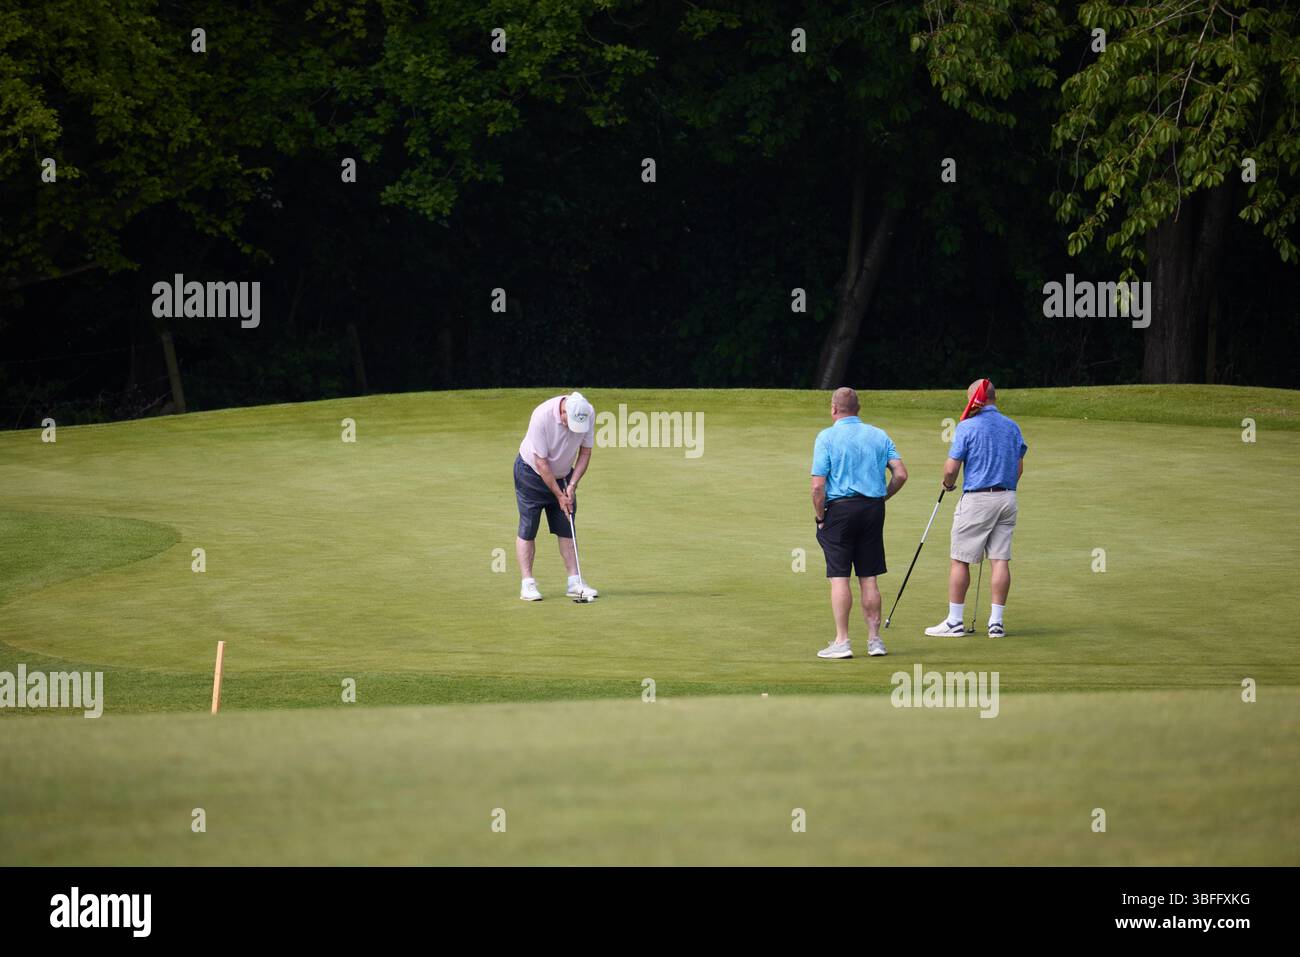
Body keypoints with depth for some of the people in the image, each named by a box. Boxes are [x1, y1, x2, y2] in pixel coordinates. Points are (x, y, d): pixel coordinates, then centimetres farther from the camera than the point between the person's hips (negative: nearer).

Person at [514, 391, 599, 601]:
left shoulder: (588, 413, -18)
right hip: (532, 472, -5)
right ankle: (527, 584, -5)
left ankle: (574, 583, 3)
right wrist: (559, 495, -19)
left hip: (562, 474, 5)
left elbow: (585, 453, -5)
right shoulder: (542, 416, -32)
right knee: (527, 528, -6)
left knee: (567, 529, 2)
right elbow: (541, 462, -25)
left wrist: (572, 485, -13)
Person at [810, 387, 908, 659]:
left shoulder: (827, 437, -6)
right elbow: (901, 474, -1)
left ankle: (842, 641, -6)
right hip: (873, 509, 4)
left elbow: (818, 485, -12)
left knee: (839, 577, -3)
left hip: (840, 508, -4)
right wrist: (882, 497, 12)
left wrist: (819, 515, 0)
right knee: (869, 578, 9)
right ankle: (874, 639, 10)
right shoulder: (879, 436, 7)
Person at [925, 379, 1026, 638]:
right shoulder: (1012, 427, 8)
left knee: (960, 560, 3)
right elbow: (1019, 468, 14)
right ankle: (996, 621, 2)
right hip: (1007, 497, 5)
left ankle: (955, 621, 4)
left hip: (976, 499, -5)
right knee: (1000, 560, 4)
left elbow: (951, 468, -11)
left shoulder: (967, 427, -10)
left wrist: (948, 483, 10)